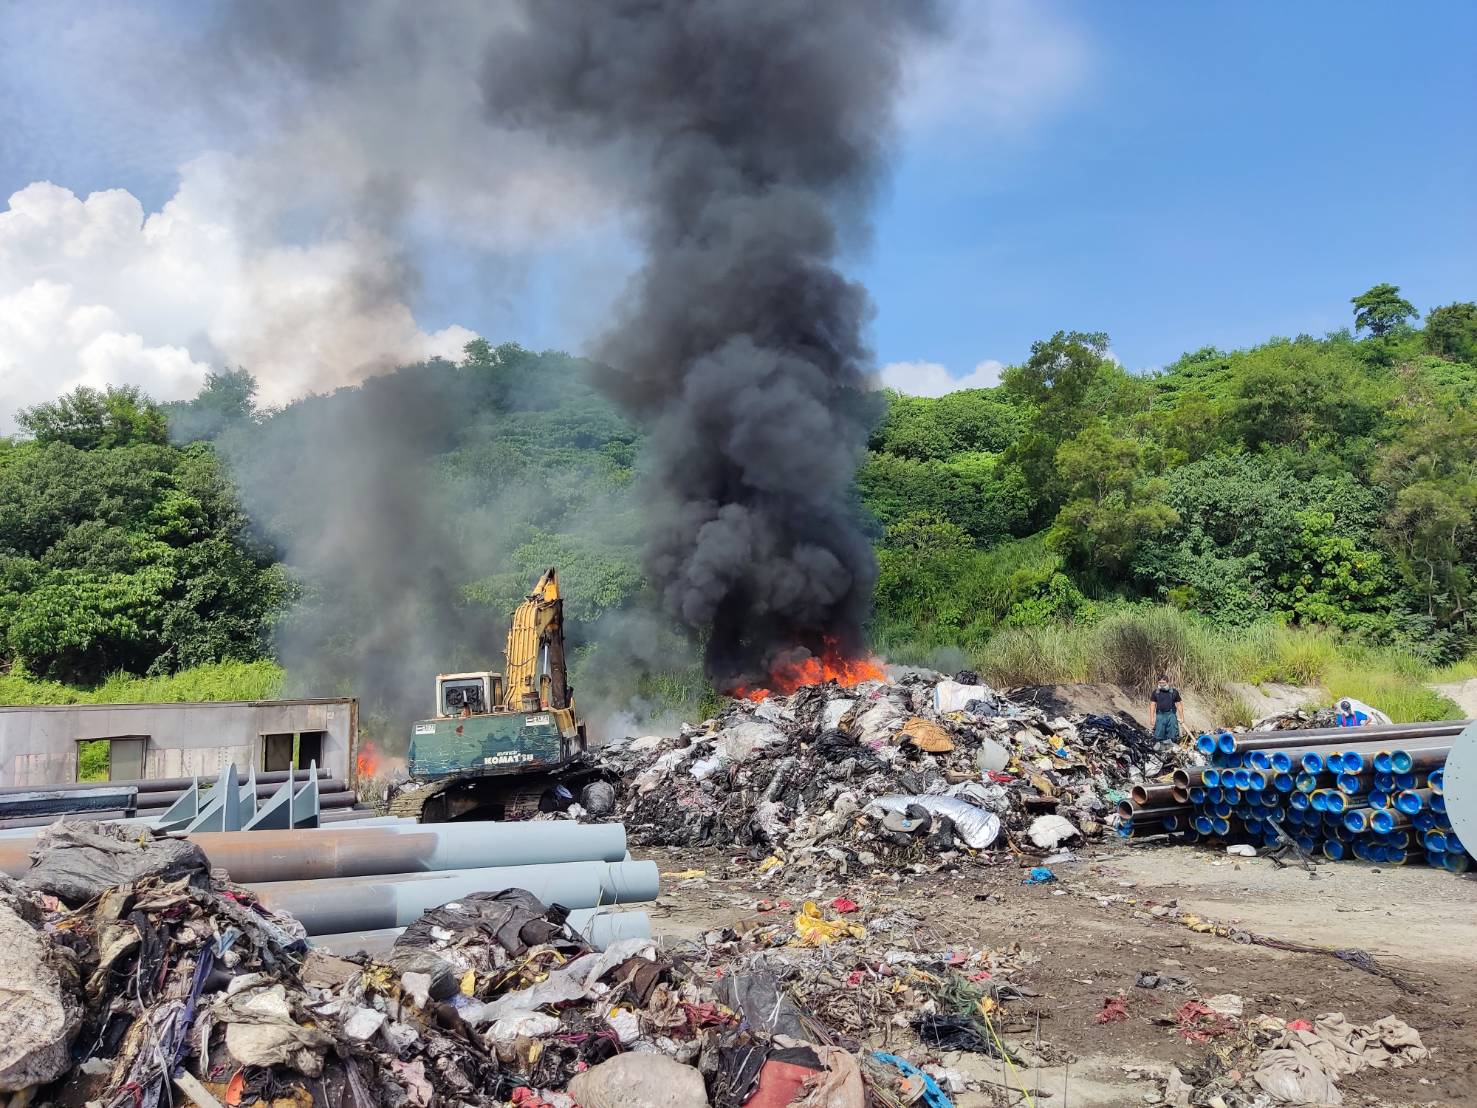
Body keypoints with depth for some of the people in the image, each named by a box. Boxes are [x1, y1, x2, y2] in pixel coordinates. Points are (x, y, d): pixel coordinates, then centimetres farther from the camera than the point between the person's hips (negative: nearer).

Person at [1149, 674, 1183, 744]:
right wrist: (1152, 718, -1)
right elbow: (1152, 705, 6)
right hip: (1160, 715, 1)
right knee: (1159, 733, 2)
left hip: (1171, 715, -1)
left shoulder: (1174, 692, 4)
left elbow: (1178, 705, 8)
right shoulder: (1155, 692, 6)